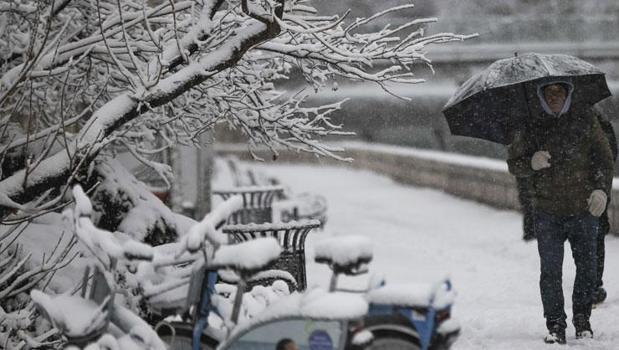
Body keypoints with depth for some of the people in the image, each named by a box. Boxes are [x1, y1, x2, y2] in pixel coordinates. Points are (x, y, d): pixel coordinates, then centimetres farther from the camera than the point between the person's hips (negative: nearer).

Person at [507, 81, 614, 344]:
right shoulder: (531, 128, 2)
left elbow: (604, 157, 4)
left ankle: (582, 318, 26)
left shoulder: (585, 119, 3)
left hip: (584, 210, 1)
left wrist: (601, 189, -11)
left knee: (587, 267, 7)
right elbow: (513, 163, 7)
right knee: (550, 270, -5)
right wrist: (530, 163, -15)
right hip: (547, 212, 0)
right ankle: (555, 325, 5)